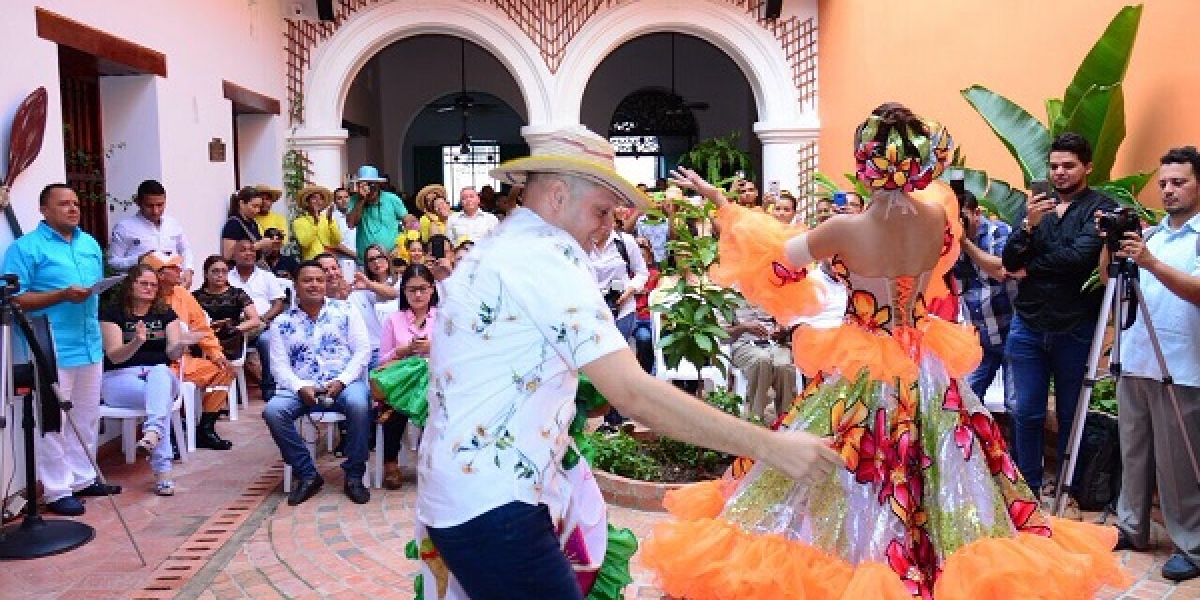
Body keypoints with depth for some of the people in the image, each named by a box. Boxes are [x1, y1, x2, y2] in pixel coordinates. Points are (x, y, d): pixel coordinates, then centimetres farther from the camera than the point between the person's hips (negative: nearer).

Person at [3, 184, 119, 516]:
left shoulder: (90, 244, 14)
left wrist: (98, 290, 0)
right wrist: (62, 295, -20)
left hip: (90, 344, 7)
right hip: (52, 350, -7)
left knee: (87, 417, 15)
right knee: (54, 421, -2)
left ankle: (82, 478, 27)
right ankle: (57, 491, 6)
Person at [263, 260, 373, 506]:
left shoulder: (345, 311, 9)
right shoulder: (282, 322, 12)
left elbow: (362, 351, 3)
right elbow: (279, 365, 5)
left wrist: (341, 381, -12)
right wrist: (301, 387, -14)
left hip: (343, 384, -2)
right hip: (300, 387, 2)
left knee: (359, 404, -35)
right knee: (272, 411, -27)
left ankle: (354, 476, -18)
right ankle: (307, 475, -11)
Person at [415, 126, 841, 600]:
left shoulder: (491, 251, 14)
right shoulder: (545, 256, -16)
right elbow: (634, 394, -25)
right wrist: (768, 445, -21)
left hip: (457, 493, 10)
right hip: (492, 506, -10)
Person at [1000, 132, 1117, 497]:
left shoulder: (1102, 209, -2)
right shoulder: (1036, 204, 10)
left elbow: (1079, 256, -17)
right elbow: (1009, 261, 1)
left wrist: (1030, 268, -5)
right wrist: (1029, 225, -16)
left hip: (1075, 328, -3)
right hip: (1028, 325, 3)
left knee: (1071, 415, 7)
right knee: (1026, 412, 6)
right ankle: (1030, 488, 19)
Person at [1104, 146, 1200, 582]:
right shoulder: (1148, 234, 14)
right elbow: (1109, 280, 12)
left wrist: (1151, 263, -31)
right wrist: (1110, 244, -5)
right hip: (1134, 362, 6)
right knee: (1133, 451, 13)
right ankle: (1132, 528, 25)